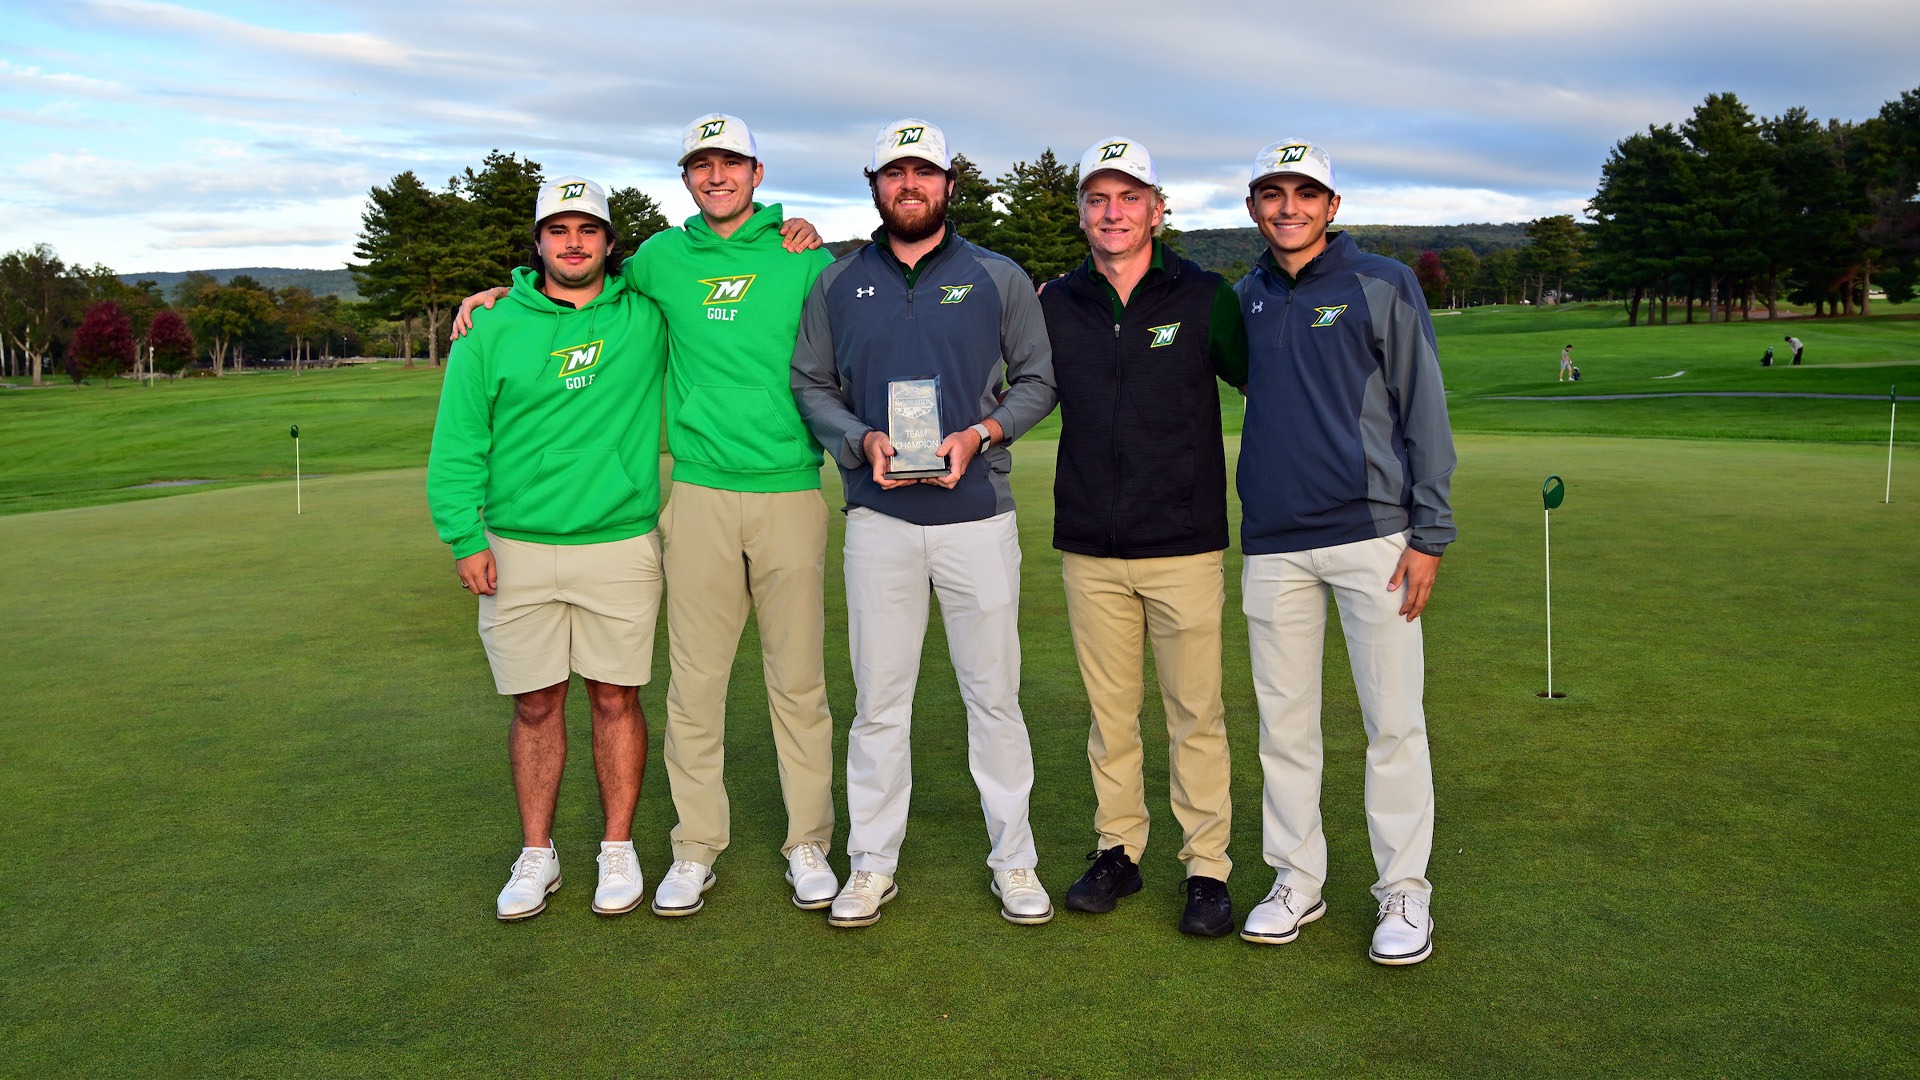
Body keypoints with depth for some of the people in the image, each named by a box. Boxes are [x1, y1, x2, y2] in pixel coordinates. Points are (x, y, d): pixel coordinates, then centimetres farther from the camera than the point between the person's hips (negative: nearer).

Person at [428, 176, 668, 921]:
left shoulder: (648, 319, 3)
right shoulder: (493, 330, 3)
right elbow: (457, 441, 3)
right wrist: (464, 536, -5)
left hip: (621, 546, 0)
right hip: (518, 551, 1)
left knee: (616, 698, 6)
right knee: (535, 705, 8)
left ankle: (618, 849, 21)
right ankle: (537, 854, 23)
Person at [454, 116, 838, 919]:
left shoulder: (803, 256, 4)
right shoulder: (662, 258, 9)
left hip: (791, 493, -1)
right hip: (700, 493, 1)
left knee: (798, 679, 5)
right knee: (695, 680, 4)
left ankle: (808, 843, 19)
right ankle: (696, 846, 18)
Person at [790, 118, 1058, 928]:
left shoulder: (998, 278, 6)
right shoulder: (839, 284, 10)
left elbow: (1039, 380, 7)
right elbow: (811, 384, 11)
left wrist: (980, 433, -10)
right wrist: (861, 439, -8)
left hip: (979, 516, -1)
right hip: (879, 518, 1)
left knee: (994, 694, 4)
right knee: (878, 699, 6)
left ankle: (1014, 860, 17)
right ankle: (872, 863, 18)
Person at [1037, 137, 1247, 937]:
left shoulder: (1205, 297, -1)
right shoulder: (1054, 305, 6)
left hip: (1184, 544, -2)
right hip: (1090, 548, 3)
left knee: (1195, 714, 2)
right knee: (1109, 712, 11)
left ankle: (1207, 869, 13)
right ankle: (1117, 850, 24)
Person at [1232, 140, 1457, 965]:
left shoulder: (1384, 286, 0)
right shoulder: (1246, 300, 12)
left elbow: (1424, 411, -3)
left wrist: (1430, 535, -8)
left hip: (1372, 536, -4)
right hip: (1273, 542, 4)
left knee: (1393, 721, -1)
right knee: (1283, 723, 9)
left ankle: (1404, 892, 12)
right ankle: (1297, 880, 22)